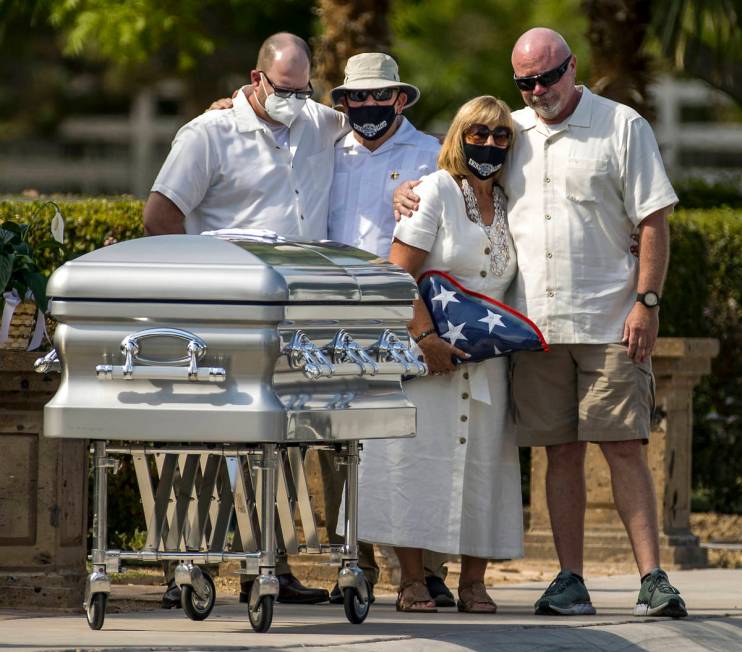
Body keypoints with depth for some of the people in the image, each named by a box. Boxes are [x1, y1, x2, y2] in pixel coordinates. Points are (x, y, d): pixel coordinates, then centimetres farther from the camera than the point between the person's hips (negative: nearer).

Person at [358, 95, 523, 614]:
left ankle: (474, 581, 6)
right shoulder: (436, 191, -4)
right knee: (420, 454, -7)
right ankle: (413, 581, -4)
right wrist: (426, 337, -19)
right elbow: (401, 272, -11)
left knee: (483, 462, 1)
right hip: (428, 356, -5)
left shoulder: (509, 205, 13)